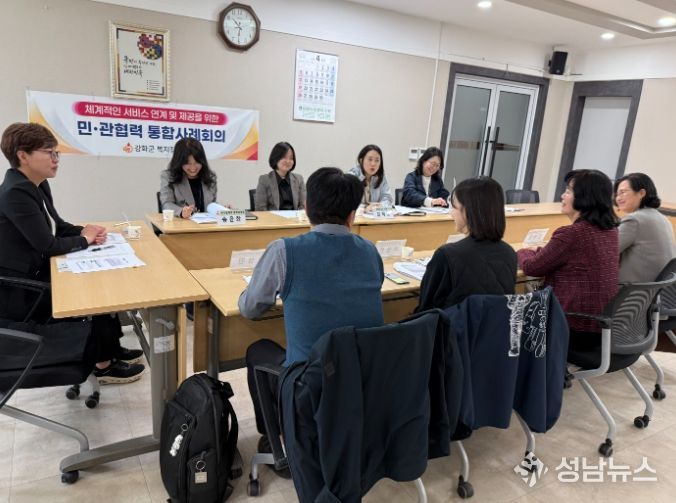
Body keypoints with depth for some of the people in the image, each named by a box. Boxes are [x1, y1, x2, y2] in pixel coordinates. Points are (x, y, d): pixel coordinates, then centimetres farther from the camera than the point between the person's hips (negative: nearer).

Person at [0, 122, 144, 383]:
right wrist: (84, 240, -8)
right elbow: (47, 245, -25)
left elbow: (57, 225, 15)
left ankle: (112, 348, 19)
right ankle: (104, 365, 8)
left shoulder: (38, 186, 5)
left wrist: (85, 230, -5)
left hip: (36, 274, 9)